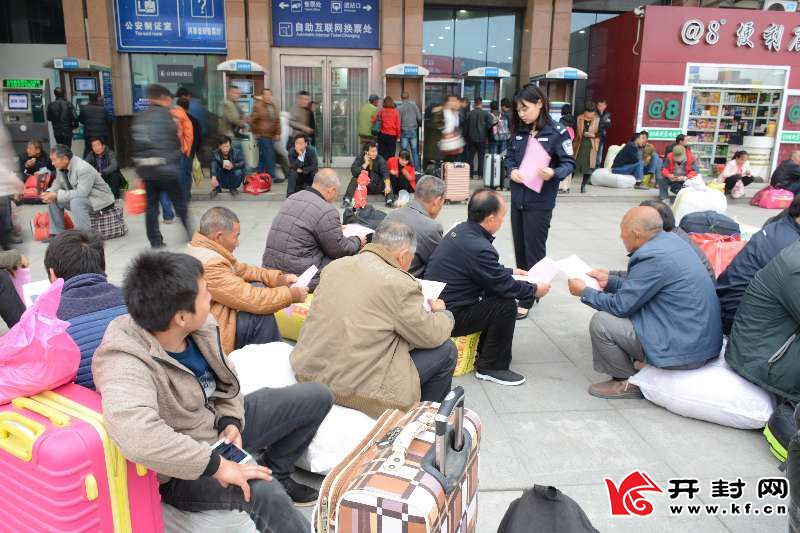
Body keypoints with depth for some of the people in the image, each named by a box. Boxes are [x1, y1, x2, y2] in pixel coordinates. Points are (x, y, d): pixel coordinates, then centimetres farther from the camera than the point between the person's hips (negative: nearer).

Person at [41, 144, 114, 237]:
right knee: (53, 200, 1)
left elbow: (81, 193, -33)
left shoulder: (84, 169, -27)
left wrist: (57, 195, -30)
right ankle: (57, 233, 9)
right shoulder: (60, 168, -1)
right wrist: (49, 194, -12)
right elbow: (57, 185, 11)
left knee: (76, 202, -35)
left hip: (100, 200, -9)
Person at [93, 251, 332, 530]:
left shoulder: (199, 328, -12)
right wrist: (217, 465, -43)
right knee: (264, 493, -36)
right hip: (183, 465, -7)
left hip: (216, 421, 8)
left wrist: (231, 421, -8)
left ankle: (275, 471, 25)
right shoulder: (125, 363, -33)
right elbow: (137, 436, -51)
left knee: (317, 397, 9)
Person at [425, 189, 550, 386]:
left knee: (497, 295, 16)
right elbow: (505, 286, -16)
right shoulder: (479, 248, -27)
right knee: (507, 305, -12)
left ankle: (485, 354, 25)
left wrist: (510, 271, 25)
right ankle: (491, 367, 4)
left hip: (438, 303, 10)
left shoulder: (461, 230, 2)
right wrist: (535, 290, 0)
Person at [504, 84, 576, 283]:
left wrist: (553, 173, -30)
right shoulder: (519, 131, 8)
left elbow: (569, 163, -9)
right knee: (519, 249, 16)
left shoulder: (557, 132, -10)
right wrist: (511, 170, -7)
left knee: (534, 252, 1)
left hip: (539, 203, -6)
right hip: (517, 199, 6)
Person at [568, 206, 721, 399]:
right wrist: (610, 280, 18)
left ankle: (630, 382, 7)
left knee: (600, 323, -11)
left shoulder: (653, 258, -23)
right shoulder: (670, 239, 5)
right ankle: (640, 364, 19)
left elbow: (620, 306, -15)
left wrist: (584, 292, -1)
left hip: (685, 351, -10)